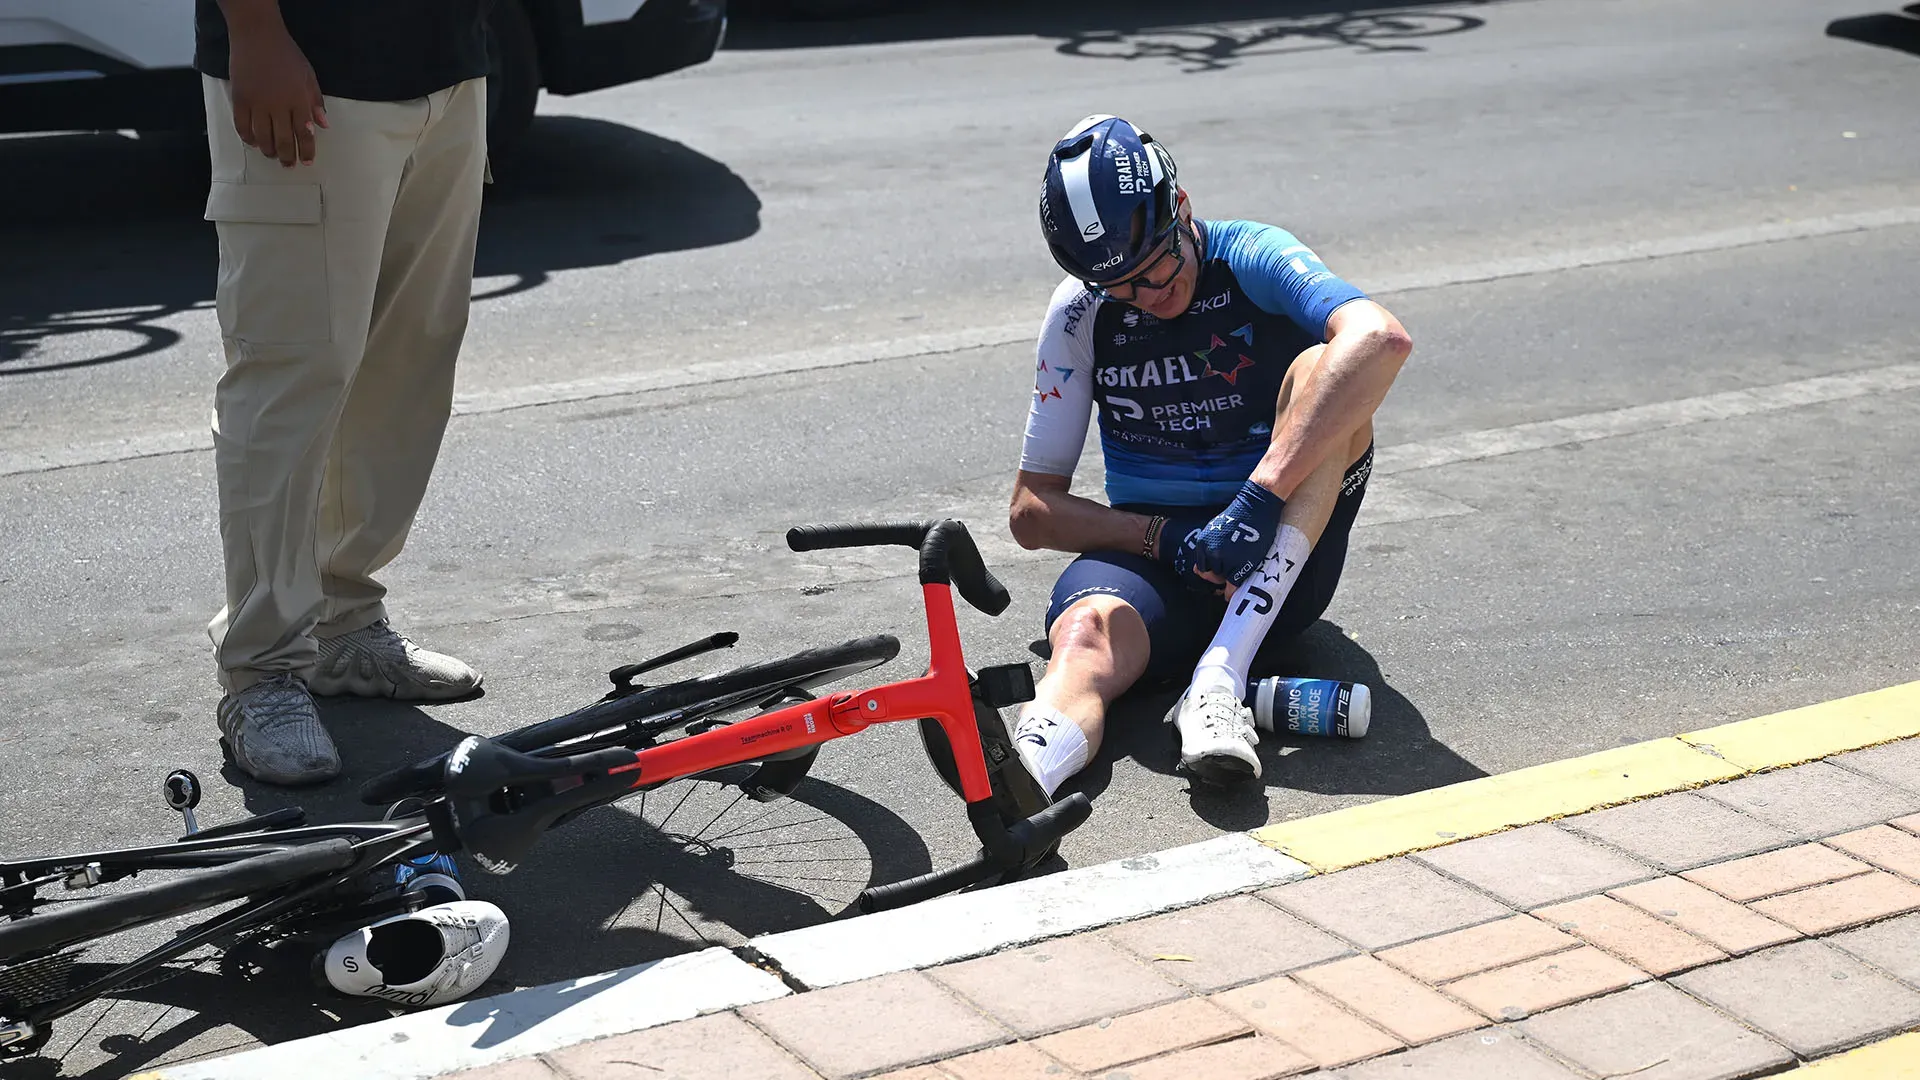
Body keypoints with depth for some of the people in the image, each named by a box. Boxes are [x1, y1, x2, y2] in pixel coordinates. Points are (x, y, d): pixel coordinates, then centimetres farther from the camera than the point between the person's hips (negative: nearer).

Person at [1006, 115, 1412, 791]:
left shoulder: (1252, 259, -9)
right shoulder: (1080, 313, -1)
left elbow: (1382, 340, -31)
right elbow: (1031, 510, 1)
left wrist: (1259, 498, -37)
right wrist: (1169, 537, -17)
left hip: (1281, 557, -1)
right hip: (1152, 551, 1)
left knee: (1322, 368, -27)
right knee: (1088, 634, -34)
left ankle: (1219, 679, -39)